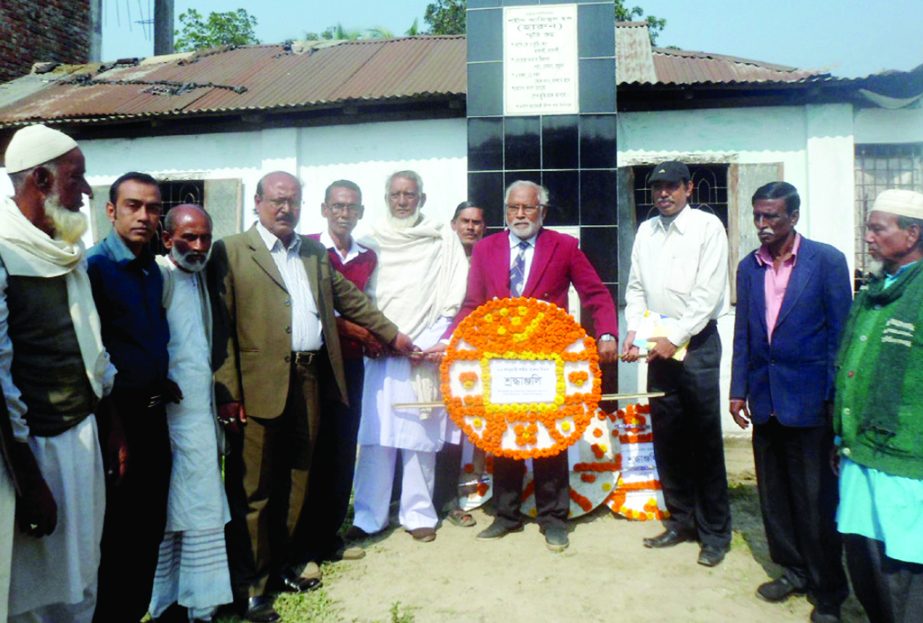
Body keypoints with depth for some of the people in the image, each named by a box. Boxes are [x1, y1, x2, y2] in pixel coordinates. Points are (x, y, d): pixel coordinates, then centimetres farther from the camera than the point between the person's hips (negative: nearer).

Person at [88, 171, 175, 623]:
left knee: (151, 525, 18)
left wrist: (162, 383, 6)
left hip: (153, 412, 7)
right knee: (116, 533, 7)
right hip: (116, 416, -7)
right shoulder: (94, 266, -14)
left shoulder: (153, 269, 9)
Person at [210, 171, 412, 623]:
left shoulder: (315, 253, 16)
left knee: (295, 480, 15)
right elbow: (221, 326, -8)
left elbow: (349, 298, 23)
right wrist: (228, 392, -14)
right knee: (253, 489, 3)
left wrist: (392, 334, 23)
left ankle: (281, 565, 32)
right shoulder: (231, 252, -3)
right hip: (259, 385, -6)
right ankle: (249, 586, 16)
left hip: (309, 381, 6)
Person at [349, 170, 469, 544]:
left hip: (425, 354, -1)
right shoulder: (372, 241, 12)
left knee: (420, 435, 2)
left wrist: (429, 341, -7)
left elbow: (456, 294, 2)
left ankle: (418, 514, 13)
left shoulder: (443, 238, 9)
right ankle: (370, 515, 10)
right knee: (376, 434, 0)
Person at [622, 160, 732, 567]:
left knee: (704, 440, 1)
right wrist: (633, 330, -2)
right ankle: (681, 520, 26)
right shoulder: (646, 231, 12)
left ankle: (714, 532, 14)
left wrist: (675, 337, -14)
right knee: (667, 437, 11)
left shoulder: (707, 226, -5)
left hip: (696, 342, -5)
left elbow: (709, 292, -11)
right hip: (659, 344, 5)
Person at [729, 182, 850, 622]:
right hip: (765, 398, 5)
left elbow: (840, 330, -5)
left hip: (809, 398, -5)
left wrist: (836, 397, -8)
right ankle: (793, 569, 31)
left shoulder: (827, 260, -5)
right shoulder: (749, 267, 9)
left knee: (816, 498, 3)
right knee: (774, 491, 13)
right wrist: (739, 389, 7)